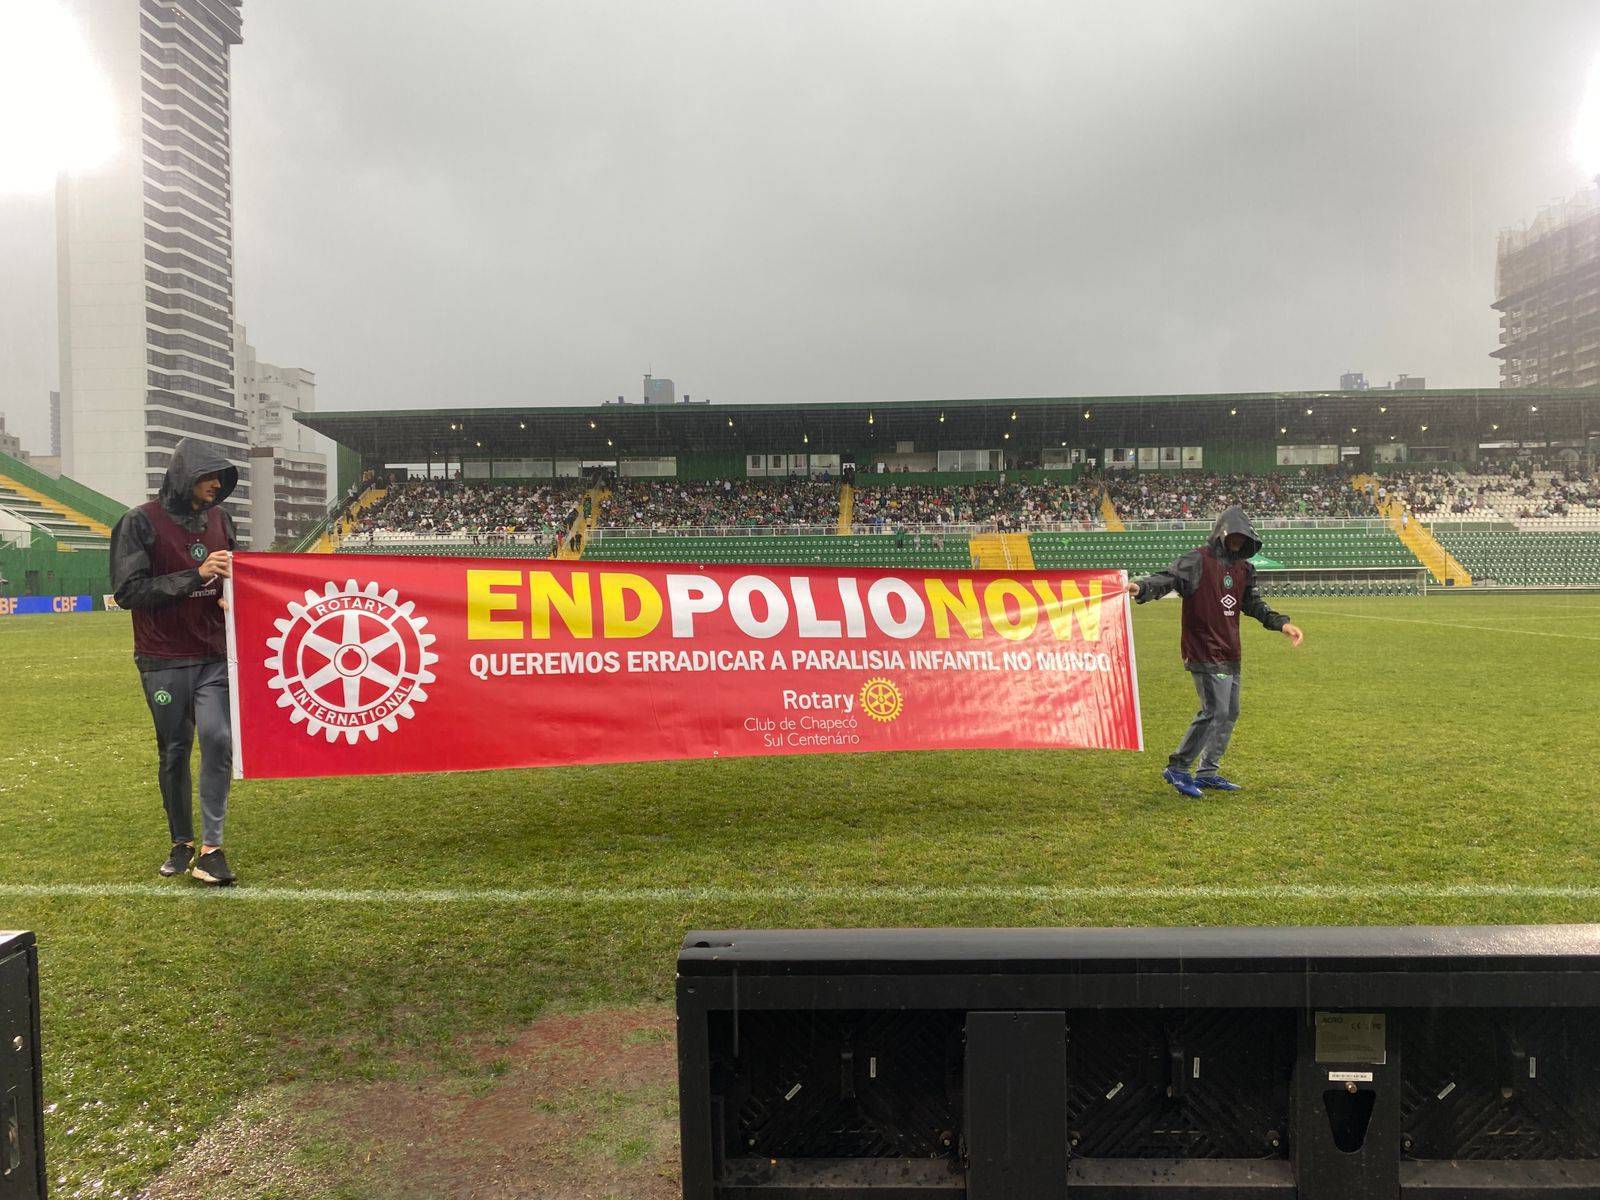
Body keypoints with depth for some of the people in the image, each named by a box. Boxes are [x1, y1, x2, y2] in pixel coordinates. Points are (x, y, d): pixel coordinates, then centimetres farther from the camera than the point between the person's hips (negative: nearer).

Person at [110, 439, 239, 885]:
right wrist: (196, 575, -20)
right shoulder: (140, 522, -7)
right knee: (175, 752, 8)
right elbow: (128, 591, -13)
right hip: (164, 660, -2)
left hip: (215, 656, 3)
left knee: (218, 740, -12)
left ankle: (210, 849, -6)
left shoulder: (219, 519, 7)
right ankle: (182, 843, 25)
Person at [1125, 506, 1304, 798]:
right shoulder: (1198, 560, -10)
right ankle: (1177, 768, 0)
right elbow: (1169, 578, -25)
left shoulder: (1243, 568, 14)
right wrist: (1142, 588, -45)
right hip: (1205, 651, -9)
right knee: (1214, 711, -12)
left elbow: (1254, 604, 24)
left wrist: (1281, 623, 14)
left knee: (1230, 713, 12)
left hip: (1230, 653, 9)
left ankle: (1208, 772, 24)